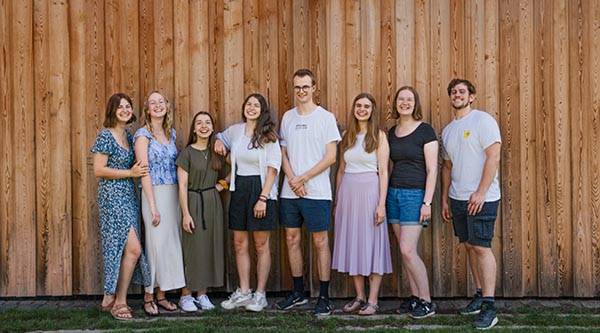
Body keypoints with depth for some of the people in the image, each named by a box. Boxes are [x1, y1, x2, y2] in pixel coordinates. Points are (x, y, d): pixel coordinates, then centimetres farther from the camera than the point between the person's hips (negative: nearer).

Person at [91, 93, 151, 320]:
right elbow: (99, 170, -13)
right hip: (112, 196, -8)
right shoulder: (106, 136, -10)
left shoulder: (128, 135, 13)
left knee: (120, 249, 9)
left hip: (128, 196, 8)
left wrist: (138, 169, 3)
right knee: (133, 248, -12)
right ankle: (119, 301, -2)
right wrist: (130, 173, -14)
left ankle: (110, 299, 18)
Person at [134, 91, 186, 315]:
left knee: (171, 243, 6)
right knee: (157, 243, -6)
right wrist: (153, 206, -16)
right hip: (154, 193, -6)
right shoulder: (143, 134, -5)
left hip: (174, 193, 6)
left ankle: (161, 295, 15)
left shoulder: (171, 133, 14)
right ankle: (148, 297, 5)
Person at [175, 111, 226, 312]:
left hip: (213, 203, 5)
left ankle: (202, 295, 15)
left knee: (211, 247, 5)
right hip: (194, 203, -5)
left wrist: (222, 184, 2)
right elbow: (182, 186, -8)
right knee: (193, 249, -3)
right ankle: (186, 295, 7)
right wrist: (186, 214, -14)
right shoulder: (188, 153, -5)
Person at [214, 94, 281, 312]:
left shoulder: (268, 135, -5)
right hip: (239, 189, 5)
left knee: (261, 245, 1)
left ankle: (260, 294, 10)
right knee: (239, 243, 7)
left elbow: (273, 168, -10)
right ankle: (243, 292, 17)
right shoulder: (235, 130, 9)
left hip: (260, 189, -5)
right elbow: (220, 137, 32)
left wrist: (263, 197, -17)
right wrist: (218, 143, 7)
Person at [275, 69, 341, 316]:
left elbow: (330, 157, -7)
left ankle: (324, 297, 7)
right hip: (289, 192, 5)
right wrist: (292, 179, -6)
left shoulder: (326, 117, -2)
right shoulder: (288, 117, 11)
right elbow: (283, 153, 10)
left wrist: (303, 179, -11)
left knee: (320, 242, 0)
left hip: (316, 192, -5)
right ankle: (298, 293, 23)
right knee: (292, 239, 10)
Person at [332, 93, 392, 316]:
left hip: (370, 191, -5)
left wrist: (382, 204, -13)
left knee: (372, 243, -1)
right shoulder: (347, 136, 11)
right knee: (351, 243, 7)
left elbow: (383, 172, -7)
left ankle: (373, 300, 5)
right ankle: (359, 297, 18)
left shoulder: (379, 136, -2)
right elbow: (341, 169, 14)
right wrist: (337, 200, 11)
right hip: (348, 191, 5)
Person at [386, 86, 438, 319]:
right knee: (404, 251, 7)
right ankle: (415, 297, 17)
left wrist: (427, 202, -15)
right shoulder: (392, 133, 11)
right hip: (394, 193, 6)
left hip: (415, 194, -6)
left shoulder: (425, 131, -6)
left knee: (408, 250, -12)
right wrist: (385, 197, 9)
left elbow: (432, 170, -9)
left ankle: (426, 302, 0)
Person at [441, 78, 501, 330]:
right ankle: (479, 295, 22)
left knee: (481, 247, -10)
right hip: (458, 198, 7)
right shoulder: (448, 130, 15)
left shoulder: (483, 120, -7)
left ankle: (489, 307, -8)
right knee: (469, 246, 11)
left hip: (481, 198, -7)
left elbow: (493, 158, -15)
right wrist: (445, 200, 16)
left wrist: (481, 193, -20)